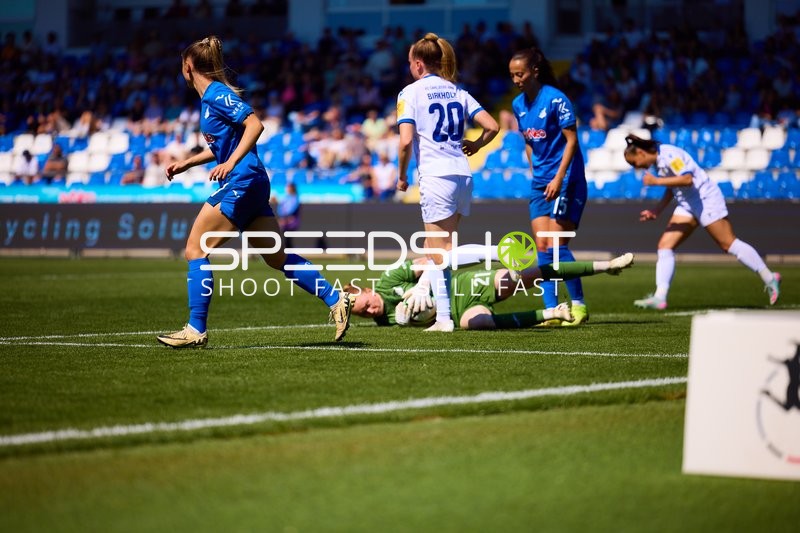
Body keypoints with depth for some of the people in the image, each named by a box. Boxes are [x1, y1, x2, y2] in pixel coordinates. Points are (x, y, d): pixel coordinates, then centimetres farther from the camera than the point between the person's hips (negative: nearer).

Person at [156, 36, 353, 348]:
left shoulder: (216, 94, -10)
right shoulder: (210, 96, 18)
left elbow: (255, 125, -21)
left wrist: (231, 163, -26)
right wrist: (186, 163, 29)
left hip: (240, 182, -10)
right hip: (251, 184, 10)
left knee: (195, 250, -6)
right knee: (277, 257, 10)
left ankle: (196, 330, -7)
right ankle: (335, 299, 8)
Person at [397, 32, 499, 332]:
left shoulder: (410, 93, -2)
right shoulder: (456, 91, 14)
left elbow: (406, 141, -12)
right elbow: (492, 127, 8)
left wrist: (402, 176, 1)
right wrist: (474, 146, 25)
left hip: (435, 175, -6)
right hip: (462, 173, 6)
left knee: (438, 251, -3)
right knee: (442, 248, 15)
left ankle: (444, 318, -8)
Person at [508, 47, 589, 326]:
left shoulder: (556, 99, -14)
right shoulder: (518, 105, 8)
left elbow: (571, 140, -13)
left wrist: (558, 179, -18)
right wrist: (536, 172, 12)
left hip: (565, 181, -7)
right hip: (539, 183, 7)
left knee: (556, 245, -12)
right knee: (542, 247, 0)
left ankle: (579, 305, 0)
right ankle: (551, 309, 1)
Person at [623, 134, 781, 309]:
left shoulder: (668, 155, -20)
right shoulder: (658, 160, 10)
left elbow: (686, 179, -33)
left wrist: (656, 181, -28)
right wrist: (657, 210, 13)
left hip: (706, 199, -10)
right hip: (687, 204, 10)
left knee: (729, 244, -5)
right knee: (665, 245, -2)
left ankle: (769, 278, 7)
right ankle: (659, 297, -6)